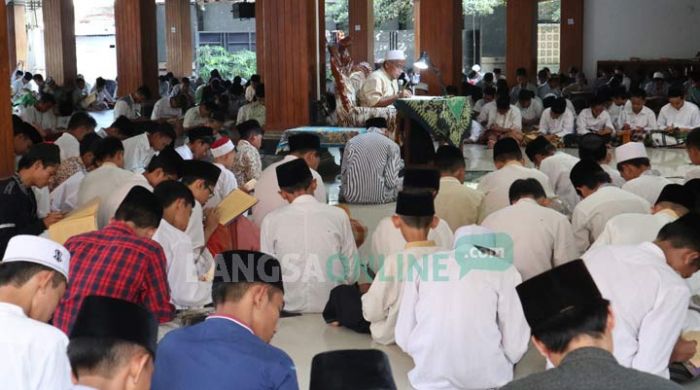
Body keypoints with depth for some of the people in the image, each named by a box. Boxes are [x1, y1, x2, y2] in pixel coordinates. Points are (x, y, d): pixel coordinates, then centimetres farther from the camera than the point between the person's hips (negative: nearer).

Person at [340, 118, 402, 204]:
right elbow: (391, 182, -9)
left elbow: (343, 177, 4)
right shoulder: (392, 145, -3)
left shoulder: (351, 142, 6)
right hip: (380, 198, -3)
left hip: (352, 198, 3)